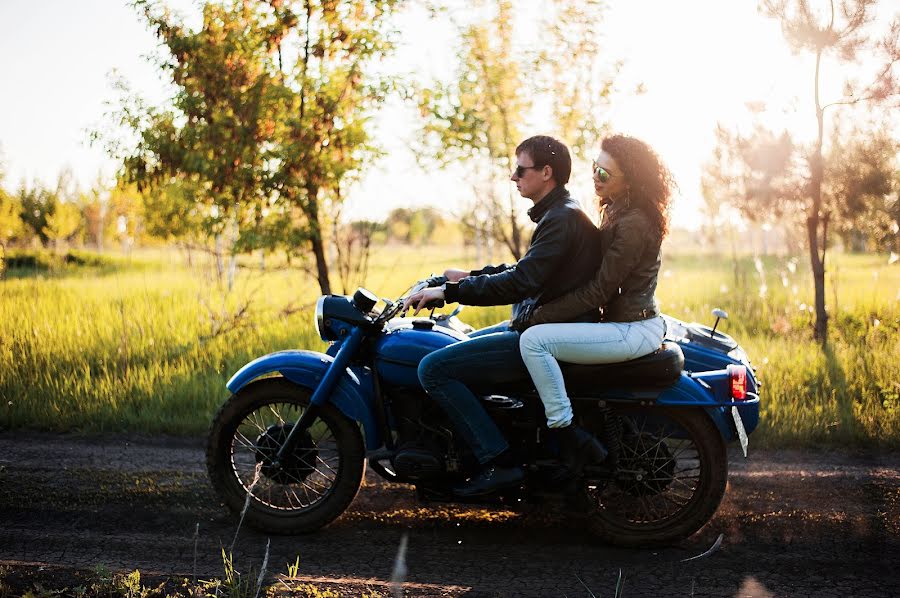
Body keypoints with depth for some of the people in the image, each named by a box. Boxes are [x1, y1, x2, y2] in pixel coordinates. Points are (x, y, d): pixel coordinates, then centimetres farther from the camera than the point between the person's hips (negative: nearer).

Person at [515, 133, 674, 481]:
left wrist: (538, 316, -17)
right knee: (536, 328, 24)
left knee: (534, 339, -22)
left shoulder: (633, 224, -19)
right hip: (633, 324, 11)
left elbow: (599, 292, -21)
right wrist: (537, 310, 14)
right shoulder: (618, 212, 12)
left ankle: (567, 437, -16)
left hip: (633, 331, -11)